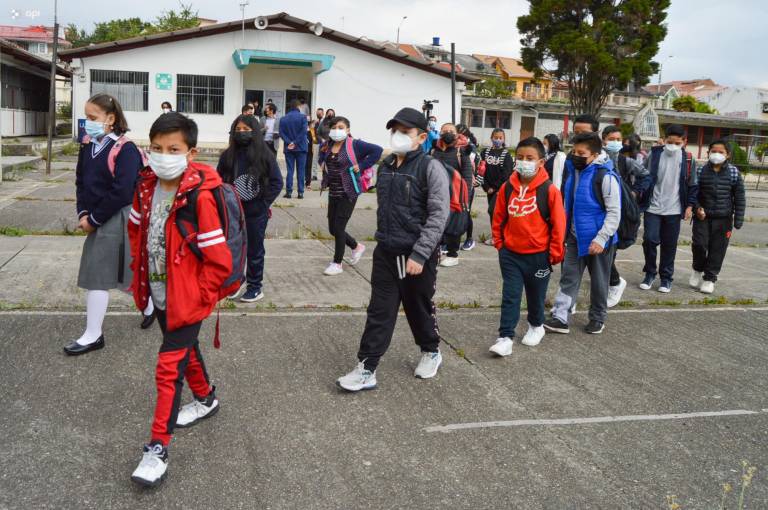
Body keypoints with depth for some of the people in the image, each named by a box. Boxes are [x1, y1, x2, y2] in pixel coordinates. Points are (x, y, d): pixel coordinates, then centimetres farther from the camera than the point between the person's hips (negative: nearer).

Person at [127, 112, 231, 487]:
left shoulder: (200, 195, -24)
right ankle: (206, 399, 50)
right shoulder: (146, 185, -3)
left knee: (169, 367, -5)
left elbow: (219, 259, -22)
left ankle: (158, 448, 7)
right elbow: (136, 230, 15)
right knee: (185, 349, 25)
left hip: (187, 298, -7)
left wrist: (201, 298, -14)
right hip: (160, 294, 7)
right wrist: (139, 275, 13)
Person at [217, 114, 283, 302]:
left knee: (255, 251, 8)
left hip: (256, 212, -3)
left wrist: (263, 203, -9)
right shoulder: (228, 155, 1)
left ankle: (255, 288, 20)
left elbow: (277, 182, -5)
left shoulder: (265, 155, -7)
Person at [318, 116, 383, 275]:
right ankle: (357, 247, 35)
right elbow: (322, 157, 31)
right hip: (333, 192, 7)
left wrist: (361, 166, -16)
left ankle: (337, 263, 10)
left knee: (338, 228, -5)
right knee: (332, 229, 11)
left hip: (348, 193, -7)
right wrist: (323, 164, 10)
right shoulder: (328, 146, 8)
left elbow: (377, 150, -15)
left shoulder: (354, 145, -11)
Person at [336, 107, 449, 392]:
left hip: (417, 255, -5)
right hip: (385, 252, 5)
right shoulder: (386, 166, 9)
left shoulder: (430, 168, -12)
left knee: (419, 307, 12)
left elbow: (438, 216, -17)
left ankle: (431, 352, 37)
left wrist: (418, 255, -22)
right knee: (379, 312, 4)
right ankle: (366, 369, 8)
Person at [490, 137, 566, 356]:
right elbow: (498, 218, 8)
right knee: (510, 296, 1)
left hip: (538, 255, -2)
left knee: (536, 295, 16)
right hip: (510, 254, 2)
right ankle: (506, 337, 5)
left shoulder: (549, 190, -13)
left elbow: (558, 223, -8)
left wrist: (555, 253, -5)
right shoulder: (507, 187, -3)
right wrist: (499, 243, 7)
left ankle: (536, 325, 40)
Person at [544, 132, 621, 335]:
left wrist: (601, 239, -22)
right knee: (568, 278, 6)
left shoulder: (605, 177, -16)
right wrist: (563, 231, 15)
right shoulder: (573, 174, 6)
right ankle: (561, 318, 10)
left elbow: (614, 212, -17)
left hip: (598, 241, -6)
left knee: (598, 282, 10)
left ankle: (597, 318, 27)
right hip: (575, 238, 6)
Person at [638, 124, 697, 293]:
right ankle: (650, 273, 14)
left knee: (669, 245, 6)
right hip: (652, 207, 0)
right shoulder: (654, 154, -1)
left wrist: (689, 206, 1)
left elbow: (692, 184, 6)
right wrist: (639, 199, 3)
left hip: (674, 210, 0)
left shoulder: (688, 159, 0)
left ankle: (666, 277, 19)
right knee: (650, 240, -6)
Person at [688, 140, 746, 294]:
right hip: (702, 216, 0)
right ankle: (698, 270, 21)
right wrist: (697, 208, -15)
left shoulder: (733, 172, -1)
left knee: (717, 249, 2)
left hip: (723, 218, 0)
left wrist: (738, 221, -2)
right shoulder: (701, 171, 0)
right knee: (699, 244, -7)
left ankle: (709, 278, 16)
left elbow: (740, 197, 2)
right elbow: (693, 192, 3)